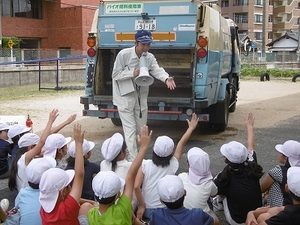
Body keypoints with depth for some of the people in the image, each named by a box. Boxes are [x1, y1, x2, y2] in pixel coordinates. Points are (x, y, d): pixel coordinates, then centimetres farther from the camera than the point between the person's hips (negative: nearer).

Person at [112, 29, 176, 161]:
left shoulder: (150, 57, -2)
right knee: (130, 130, -9)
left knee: (141, 129, 15)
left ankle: (132, 156, 37)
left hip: (141, 97, 6)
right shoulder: (124, 54, -16)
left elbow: (157, 70, -20)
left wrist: (166, 79, -41)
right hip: (125, 97, -6)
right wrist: (133, 73, -27)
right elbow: (115, 75, -13)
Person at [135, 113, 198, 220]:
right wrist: (191, 127, 12)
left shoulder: (145, 165, -14)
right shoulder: (172, 165, -11)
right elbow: (181, 143, 0)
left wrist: (142, 206, -11)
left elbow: (136, 186, -23)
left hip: (147, 211, -1)